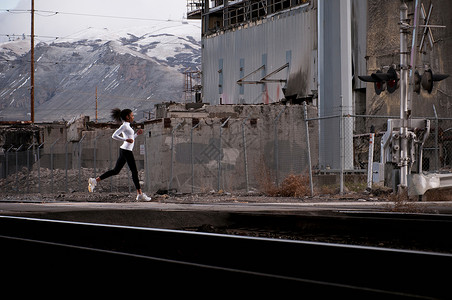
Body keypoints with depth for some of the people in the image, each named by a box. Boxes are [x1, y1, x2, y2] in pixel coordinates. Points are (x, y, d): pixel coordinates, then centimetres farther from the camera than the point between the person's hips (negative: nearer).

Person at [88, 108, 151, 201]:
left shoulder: (126, 126, 18)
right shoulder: (124, 126, -10)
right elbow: (114, 136, -19)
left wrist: (137, 134, 17)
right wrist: (126, 140, -23)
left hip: (123, 150, 10)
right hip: (126, 151, -10)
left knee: (116, 171, 11)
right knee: (134, 172, -4)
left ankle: (95, 180, 8)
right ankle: (140, 194, -1)